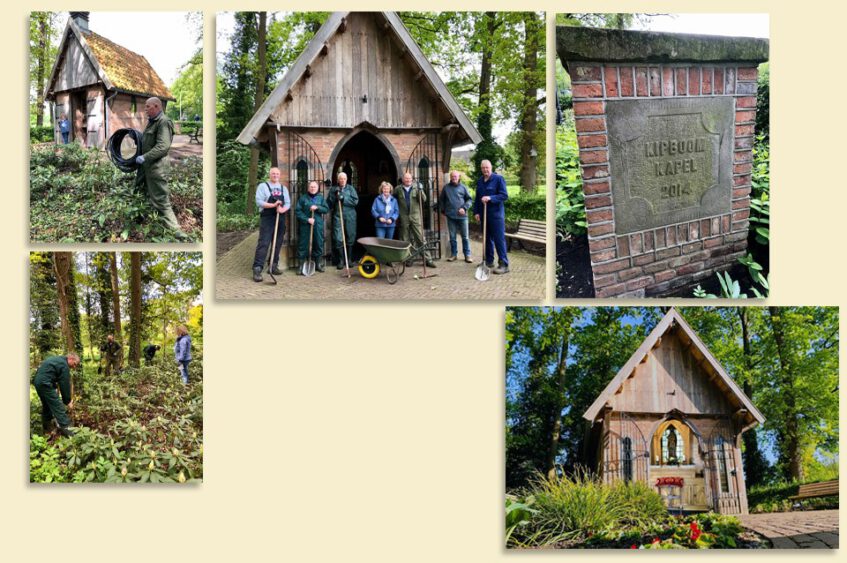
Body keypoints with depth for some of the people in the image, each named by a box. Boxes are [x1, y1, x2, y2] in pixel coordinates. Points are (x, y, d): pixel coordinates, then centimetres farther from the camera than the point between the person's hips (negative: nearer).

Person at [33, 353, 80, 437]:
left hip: (38, 381, 10)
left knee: (46, 405, 23)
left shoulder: (57, 359, 19)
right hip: (45, 383, -10)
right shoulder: (64, 365, -11)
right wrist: (68, 401, -1)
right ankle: (65, 428, -14)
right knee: (58, 407, -9)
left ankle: (46, 429, 33)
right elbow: (65, 384, -9)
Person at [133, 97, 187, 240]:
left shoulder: (164, 122, -16)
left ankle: (176, 231, -7)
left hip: (157, 165, -10)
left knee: (161, 200, -9)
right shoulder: (152, 121, 15)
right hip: (146, 164, 10)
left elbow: (163, 146, -26)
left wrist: (144, 157, -25)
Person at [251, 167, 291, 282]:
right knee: (263, 244, -12)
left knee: (278, 244, 8)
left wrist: (283, 209, -16)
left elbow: (288, 203, 7)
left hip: (280, 219, 5)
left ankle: (274, 266, 17)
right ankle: (257, 269, -15)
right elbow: (259, 202, -10)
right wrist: (273, 205, -22)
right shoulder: (262, 186, 0)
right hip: (267, 219, -5)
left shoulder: (284, 188, 14)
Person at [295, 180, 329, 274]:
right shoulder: (303, 198, 3)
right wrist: (307, 219, -13)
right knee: (303, 245, -2)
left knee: (319, 244, 7)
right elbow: (297, 211, -4)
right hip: (305, 226, -2)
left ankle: (318, 264, 18)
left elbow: (327, 209, 4)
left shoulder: (321, 198, 12)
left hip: (318, 225, 2)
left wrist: (317, 207, -12)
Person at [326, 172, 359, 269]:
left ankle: (349, 259, 19)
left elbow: (355, 201, -5)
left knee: (350, 238, 7)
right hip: (338, 216, 0)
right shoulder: (333, 189, 9)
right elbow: (329, 203, 4)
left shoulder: (350, 188, 6)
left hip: (350, 216, 0)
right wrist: (334, 195, -12)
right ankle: (340, 260, 3)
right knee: (338, 239, -5)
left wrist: (343, 198, -13)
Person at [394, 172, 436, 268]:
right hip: (404, 218, 0)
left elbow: (424, 200, -4)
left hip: (415, 216, 0)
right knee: (405, 240, 7)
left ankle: (427, 259, -2)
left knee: (421, 238, -3)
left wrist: (421, 191, -19)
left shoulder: (416, 188, 5)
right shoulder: (398, 189, 5)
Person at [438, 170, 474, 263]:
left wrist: (464, 208, -10)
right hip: (450, 216, 2)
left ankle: (467, 255, 7)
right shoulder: (446, 188, 8)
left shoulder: (463, 187, 3)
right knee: (452, 237, 7)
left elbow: (470, 199, 3)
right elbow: (441, 200, 18)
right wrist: (443, 210, 11)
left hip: (462, 216, -1)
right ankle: (454, 254, 16)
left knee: (465, 237, 2)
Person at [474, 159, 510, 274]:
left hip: (496, 214, -6)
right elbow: (477, 199, 20)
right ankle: (489, 261, 22)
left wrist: (490, 198, -22)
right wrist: (476, 212, 9)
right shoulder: (479, 182, 14)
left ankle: (504, 265, -9)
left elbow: (504, 195, -12)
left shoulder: (499, 179, -5)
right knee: (487, 238, 12)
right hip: (483, 214, 6)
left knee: (499, 239, -9)